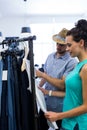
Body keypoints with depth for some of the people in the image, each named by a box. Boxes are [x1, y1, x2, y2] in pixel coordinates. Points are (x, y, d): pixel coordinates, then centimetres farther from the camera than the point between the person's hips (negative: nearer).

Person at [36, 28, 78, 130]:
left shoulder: (71, 62, -19)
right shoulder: (50, 56, 2)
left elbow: (63, 85, -24)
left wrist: (42, 75, -21)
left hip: (59, 106, -6)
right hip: (45, 102, 6)